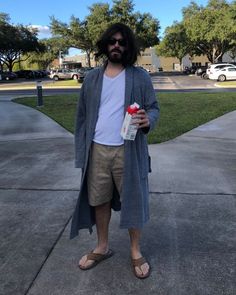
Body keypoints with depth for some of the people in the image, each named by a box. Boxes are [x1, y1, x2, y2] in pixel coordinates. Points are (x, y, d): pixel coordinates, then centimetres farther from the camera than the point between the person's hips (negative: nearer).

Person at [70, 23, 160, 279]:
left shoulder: (140, 77, 1)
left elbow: (154, 107, 1)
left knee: (133, 201, 7)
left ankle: (135, 252, 26)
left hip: (128, 151, -2)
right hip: (97, 150, 3)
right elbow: (82, 116, 9)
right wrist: (81, 151, 4)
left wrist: (148, 119, -24)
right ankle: (102, 247, 33)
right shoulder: (92, 78, 8)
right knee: (99, 200, 13)